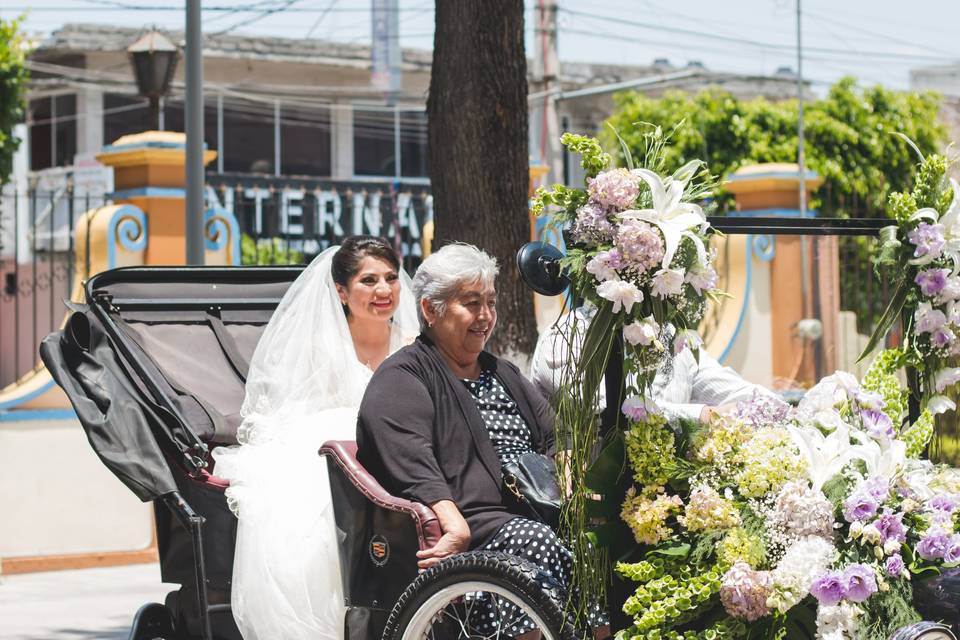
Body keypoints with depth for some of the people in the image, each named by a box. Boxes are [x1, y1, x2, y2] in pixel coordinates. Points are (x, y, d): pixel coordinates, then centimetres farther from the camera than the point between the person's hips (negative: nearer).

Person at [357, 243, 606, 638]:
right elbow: (414, 467, -12)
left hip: (532, 514, 7)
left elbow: (554, 440, 24)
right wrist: (456, 529, -28)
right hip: (469, 522, -7)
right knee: (536, 542, -36)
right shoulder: (402, 378, 4)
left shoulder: (504, 374, 30)